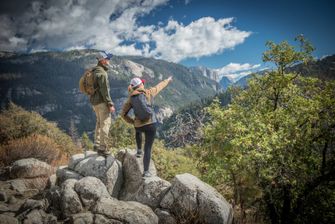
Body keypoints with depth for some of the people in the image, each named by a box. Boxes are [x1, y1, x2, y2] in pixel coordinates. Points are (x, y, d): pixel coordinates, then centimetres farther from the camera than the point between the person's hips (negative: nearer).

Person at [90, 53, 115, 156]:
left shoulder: (94, 72, 12)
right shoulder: (102, 73, -16)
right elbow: (104, 90, -21)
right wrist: (110, 104, -18)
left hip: (94, 100, 10)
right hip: (102, 101, -10)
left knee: (99, 122, 21)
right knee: (105, 123, -5)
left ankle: (97, 144, 27)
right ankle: (102, 148, -5)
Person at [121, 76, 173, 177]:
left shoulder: (131, 99, 4)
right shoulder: (149, 92, 2)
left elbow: (123, 114, 2)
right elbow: (160, 86, 21)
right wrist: (168, 80, 39)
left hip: (138, 125, 2)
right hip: (150, 124, -2)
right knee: (148, 148, 5)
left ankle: (139, 150, 36)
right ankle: (146, 171, 4)